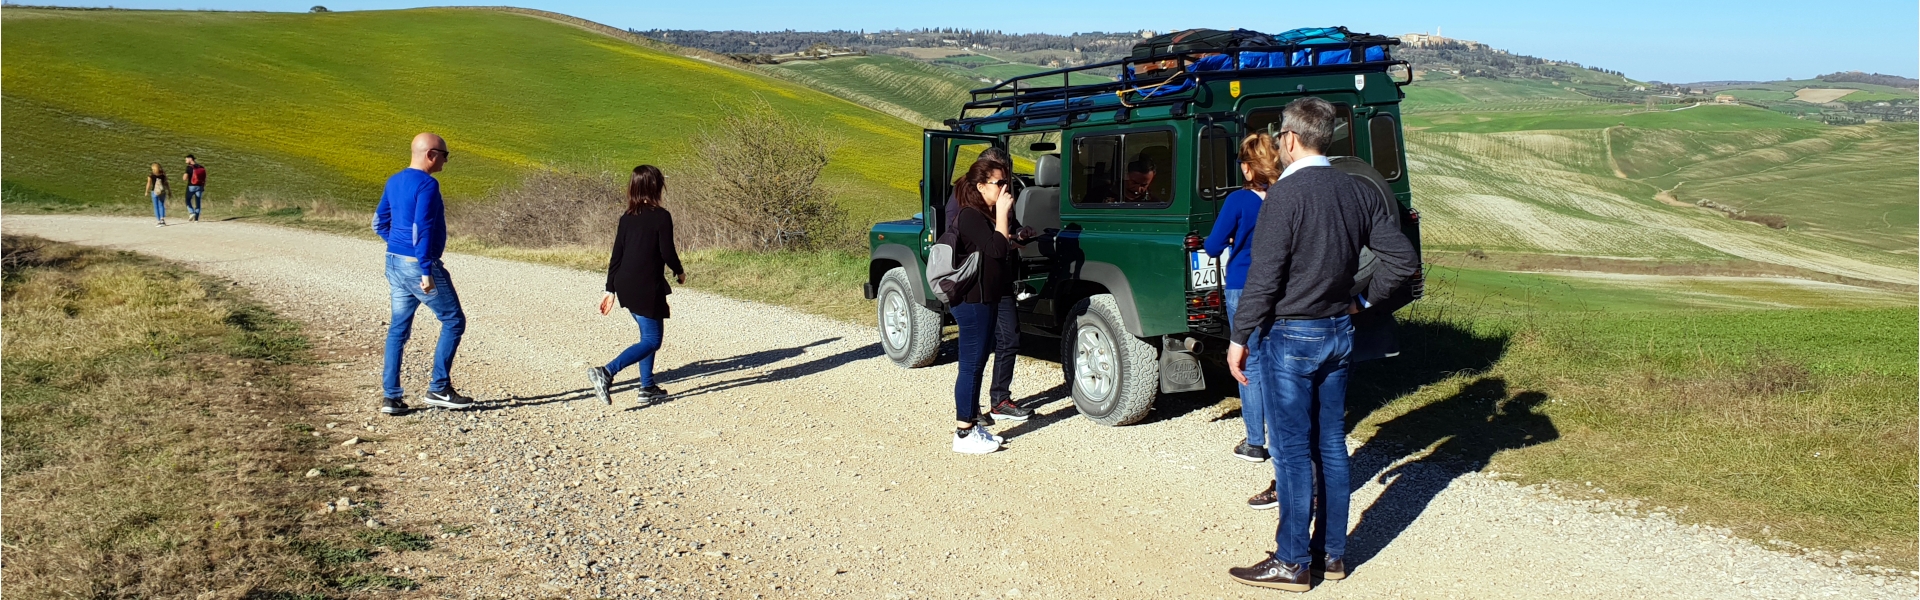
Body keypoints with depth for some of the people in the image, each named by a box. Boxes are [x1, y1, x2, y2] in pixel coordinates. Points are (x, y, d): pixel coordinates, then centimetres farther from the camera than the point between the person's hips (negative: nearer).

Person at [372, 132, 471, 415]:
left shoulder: (394, 182, 11)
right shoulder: (427, 184, -16)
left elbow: (379, 223, 17)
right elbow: (422, 228, -22)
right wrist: (427, 271, -22)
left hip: (395, 263, 9)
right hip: (418, 265, -9)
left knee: (398, 328, 11)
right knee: (453, 320, 4)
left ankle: (391, 396, 11)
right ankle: (438, 389, 4)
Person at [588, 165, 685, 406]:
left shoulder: (627, 217, 9)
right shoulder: (661, 217, -11)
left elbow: (616, 255, 10)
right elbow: (667, 253, -11)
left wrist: (610, 289, 15)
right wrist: (680, 273, 8)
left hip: (625, 286, 8)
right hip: (646, 287, -8)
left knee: (648, 336, 19)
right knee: (651, 340, -3)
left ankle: (648, 388, 20)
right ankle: (606, 372, -19)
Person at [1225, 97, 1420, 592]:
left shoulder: (1285, 194, -17)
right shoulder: (1357, 192, 5)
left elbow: (1264, 277, -19)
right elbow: (1403, 258, 3)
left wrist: (1240, 337, -11)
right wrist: (1363, 300, 12)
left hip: (1289, 334, -7)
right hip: (1338, 333, 7)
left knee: (1291, 450, 0)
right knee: (1331, 444, 14)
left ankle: (1292, 562, 7)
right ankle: (1332, 553, 22)